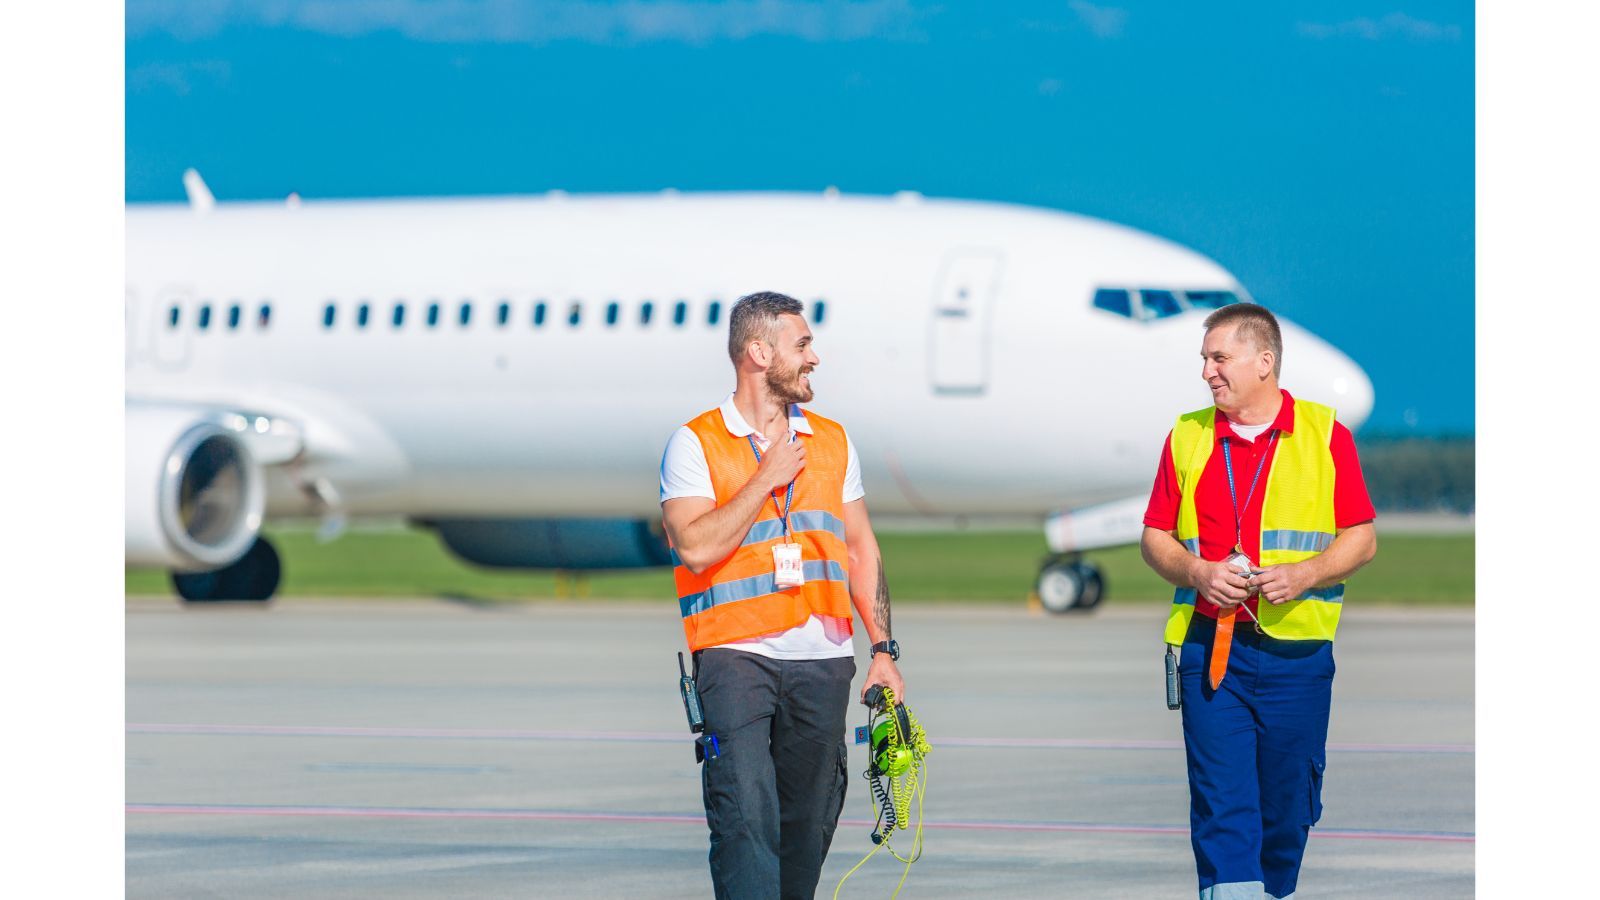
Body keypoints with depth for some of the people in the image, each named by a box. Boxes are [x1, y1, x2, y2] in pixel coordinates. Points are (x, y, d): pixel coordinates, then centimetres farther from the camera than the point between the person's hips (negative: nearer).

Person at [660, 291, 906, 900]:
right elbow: (696, 546, -15)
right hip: (736, 654, -5)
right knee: (746, 821, -16)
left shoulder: (832, 441, 14)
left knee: (809, 826, 7)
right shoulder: (696, 443, -1)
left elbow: (861, 549, 17)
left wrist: (883, 650, 10)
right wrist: (768, 478, -10)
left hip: (824, 658, 5)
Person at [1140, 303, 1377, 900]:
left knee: (1289, 804, 5)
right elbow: (1155, 539, 13)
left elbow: (1362, 540, 3)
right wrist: (1198, 572, -8)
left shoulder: (1325, 434, 3)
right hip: (1209, 645, 1)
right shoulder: (1187, 437, 10)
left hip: (1295, 650, -1)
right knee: (1220, 803, -9)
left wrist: (1302, 574, -14)